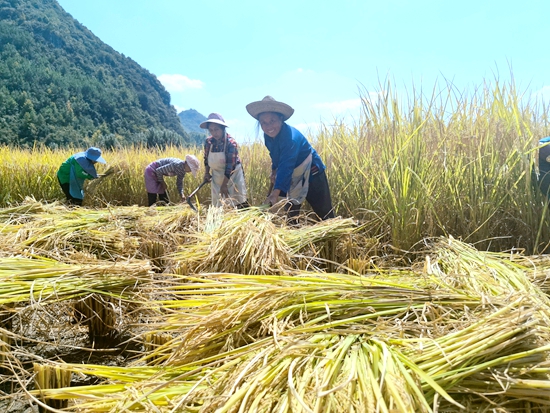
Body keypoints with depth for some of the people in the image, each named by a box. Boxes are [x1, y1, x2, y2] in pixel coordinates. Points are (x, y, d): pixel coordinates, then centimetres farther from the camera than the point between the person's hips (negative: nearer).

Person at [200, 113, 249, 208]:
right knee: (217, 203, 10)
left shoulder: (231, 143, -22)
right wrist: (207, 173, 2)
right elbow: (206, 158, 11)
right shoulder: (209, 141, -6)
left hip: (232, 175, -5)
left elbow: (230, 165, -24)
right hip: (217, 177, 5)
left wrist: (224, 184, -25)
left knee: (239, 201, -4)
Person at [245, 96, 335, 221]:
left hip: (311, 174, -7)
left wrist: (276, 193, -49)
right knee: (291, 211, 12)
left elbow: (286, 166, -42)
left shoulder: (290, 136, -32)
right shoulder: (268, 136, -9)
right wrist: (274, 171, 0)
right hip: (292, 177, 7)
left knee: (324, 212, -3)